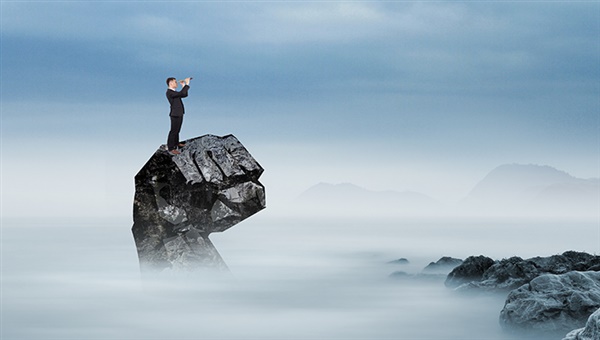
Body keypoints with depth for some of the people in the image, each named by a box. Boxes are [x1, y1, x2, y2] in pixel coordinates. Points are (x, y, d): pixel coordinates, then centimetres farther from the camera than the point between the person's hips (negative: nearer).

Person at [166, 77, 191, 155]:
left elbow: (185, 95, 15)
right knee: (174, 131, -7)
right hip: (175, 115, -10)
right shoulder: (169, 92, -20)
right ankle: (171, 148, -3)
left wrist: (183, 86, 5)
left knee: (177, 130, 22)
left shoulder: (174, 92, 13)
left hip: (179, 114, 10)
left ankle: (176, 143, 37)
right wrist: (187, 84, -23)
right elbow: (181, 93, -31)